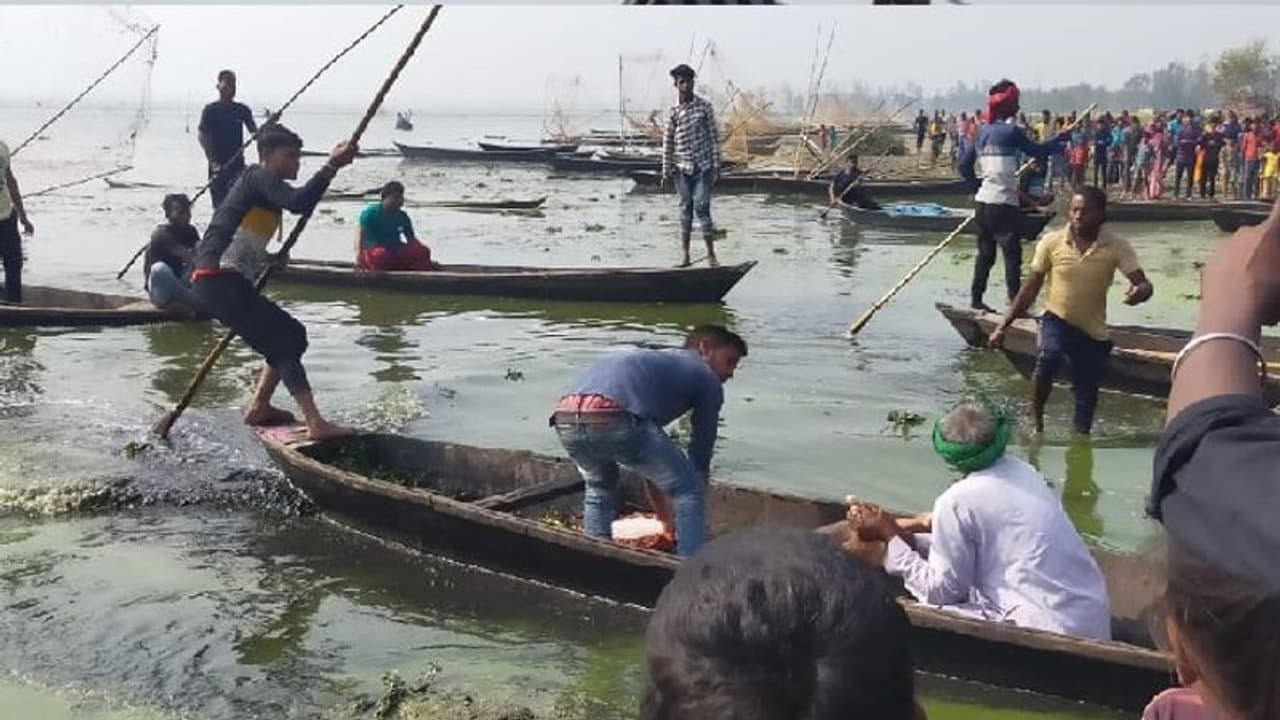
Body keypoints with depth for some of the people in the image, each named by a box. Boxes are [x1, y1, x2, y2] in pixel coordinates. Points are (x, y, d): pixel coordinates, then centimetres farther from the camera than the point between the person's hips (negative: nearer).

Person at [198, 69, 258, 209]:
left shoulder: (242, 110, 7)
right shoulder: (210, 110, -2)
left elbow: (255, 133, 6)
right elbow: (202, 136, -7)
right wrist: (213, 162, -16)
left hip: (237, 163, 2)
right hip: (218, 165, -2)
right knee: (219, 204, 3)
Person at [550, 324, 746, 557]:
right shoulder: (707, 378, 21)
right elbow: (701, 454, 23)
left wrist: (663, 516, 51)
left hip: (565, 419, 7)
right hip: (613, 419, -7)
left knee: (599, 490, 35)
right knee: (690, 490, 12)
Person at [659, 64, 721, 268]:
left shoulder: (704, 106, 0)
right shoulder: (673, 112, 2)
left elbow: (713, 136, 1)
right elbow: (667, 142, 6)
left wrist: (716, 165, -2)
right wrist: (666, 170, 3)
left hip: (703, 166, -1)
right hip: (682, 168, 2)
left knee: (702, 207, -7)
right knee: (686, 209, 6)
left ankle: (711, 254, 0)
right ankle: (685, 256, 11)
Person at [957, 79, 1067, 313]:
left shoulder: (983, 132, 10)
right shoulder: (1011, 131, -11)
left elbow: (964, 165, 12)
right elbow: (1038, 151, -4)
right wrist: (1062, 137, 9)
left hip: (983, 201, 7)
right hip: (1003, 203, -7)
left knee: (985, 252, 14)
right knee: (1012, 253, -5)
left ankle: (976, 299, 17)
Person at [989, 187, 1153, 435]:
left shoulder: (1117, 246, -12)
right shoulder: (1051, 242, -10)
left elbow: (1143, 283, -18)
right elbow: (1031, 288, -1)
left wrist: (1141, 291, -45)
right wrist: (1003, 325, -2)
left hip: (1093, 331, 1)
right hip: (1057, 319, -1)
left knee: (1086, 398, 8)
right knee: (1048, 358, -33)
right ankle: (1036, 417, -10)